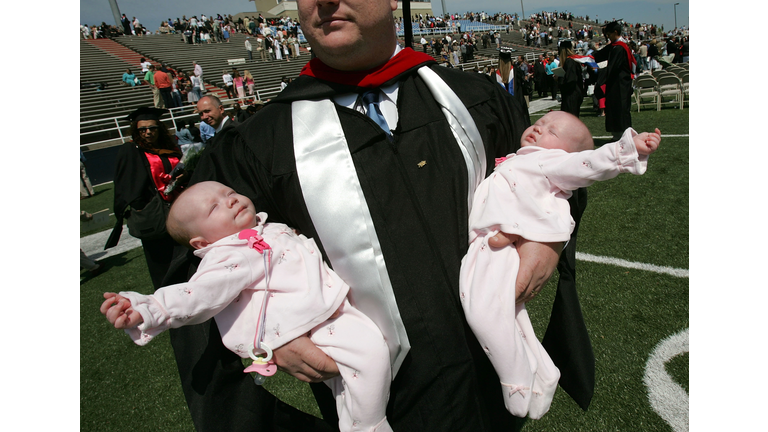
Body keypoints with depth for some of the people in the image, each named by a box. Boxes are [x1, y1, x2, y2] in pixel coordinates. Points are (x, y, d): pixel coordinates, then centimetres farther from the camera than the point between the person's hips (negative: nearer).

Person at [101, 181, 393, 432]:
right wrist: (146, 311, -31)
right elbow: (197, 295, -22)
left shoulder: (271, 229, 16)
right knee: (368, 349, -24)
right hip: (308, 322, -10)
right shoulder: (227, 258, -12)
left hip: (327, 302, 10)